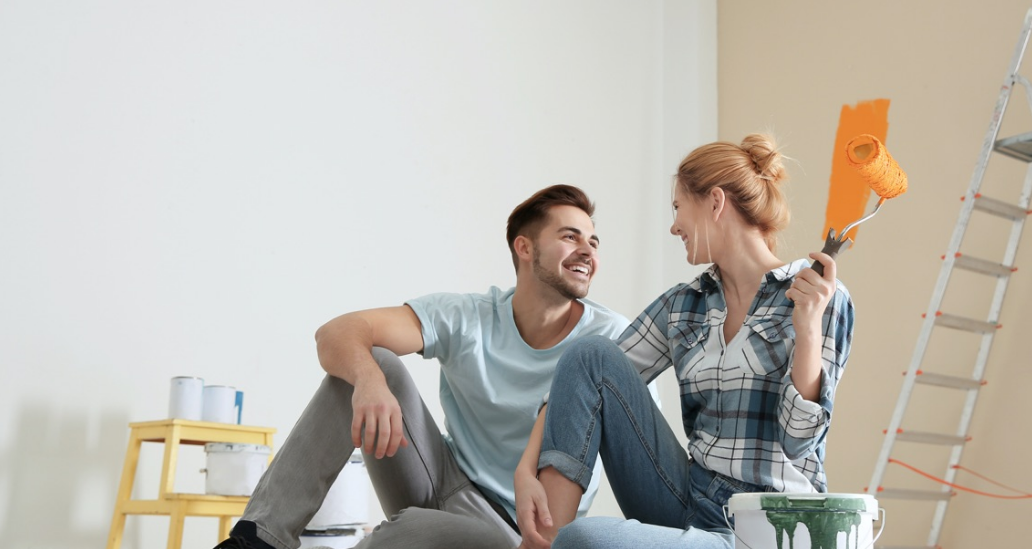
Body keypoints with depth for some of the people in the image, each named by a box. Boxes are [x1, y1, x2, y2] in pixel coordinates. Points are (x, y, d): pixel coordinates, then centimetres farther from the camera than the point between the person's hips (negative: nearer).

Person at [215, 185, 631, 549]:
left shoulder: (609, 338, -10)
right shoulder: (467, 318, -5)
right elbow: (337, 333, -15)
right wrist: (369, 380, -40)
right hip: (444, 482, 3)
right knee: (369, 360, -16)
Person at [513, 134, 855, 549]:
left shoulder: (821, 297, -5)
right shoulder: (680, 306, 10)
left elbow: (798, 440, -9)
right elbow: (588, 380, 3)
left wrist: (809, 329, -21)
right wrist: (527, 470, -10)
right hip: (691, 506, 6)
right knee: (591, 355, -11)